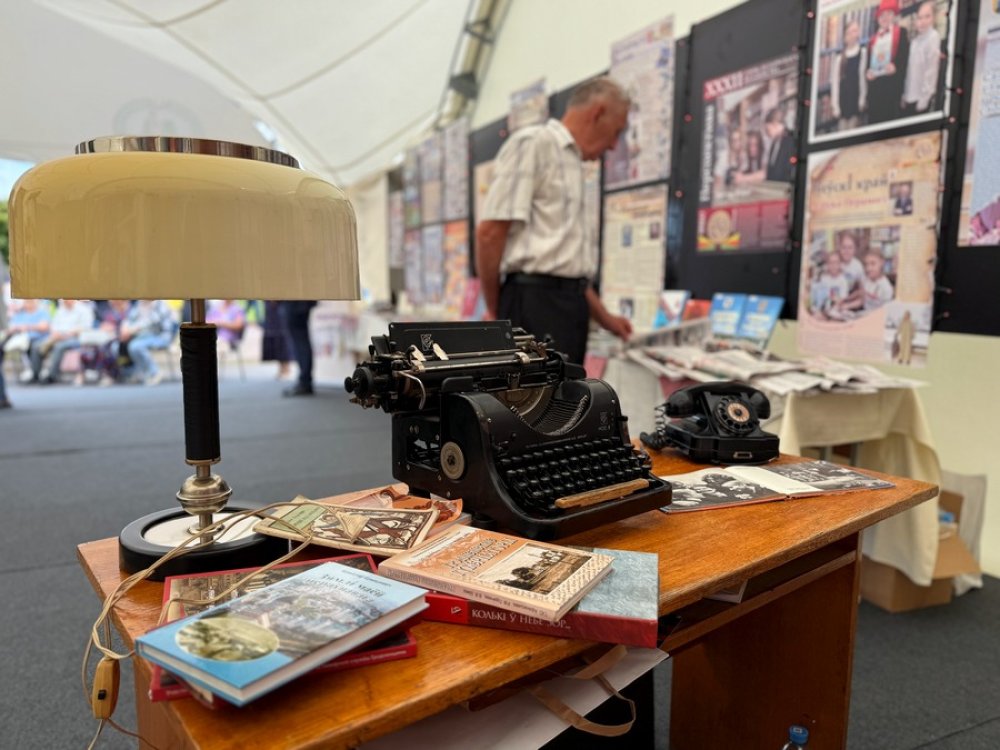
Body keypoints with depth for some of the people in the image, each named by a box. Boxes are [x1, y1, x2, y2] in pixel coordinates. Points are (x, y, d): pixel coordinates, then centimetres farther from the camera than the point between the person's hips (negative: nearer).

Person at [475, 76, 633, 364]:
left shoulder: (572, 161, 22)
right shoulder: (534, 143, -5)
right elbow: (489, 232, -14)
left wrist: (604, 317, 27)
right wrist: (496, 312, -6)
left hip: (568, 304, 9)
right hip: (536, 302, -9)